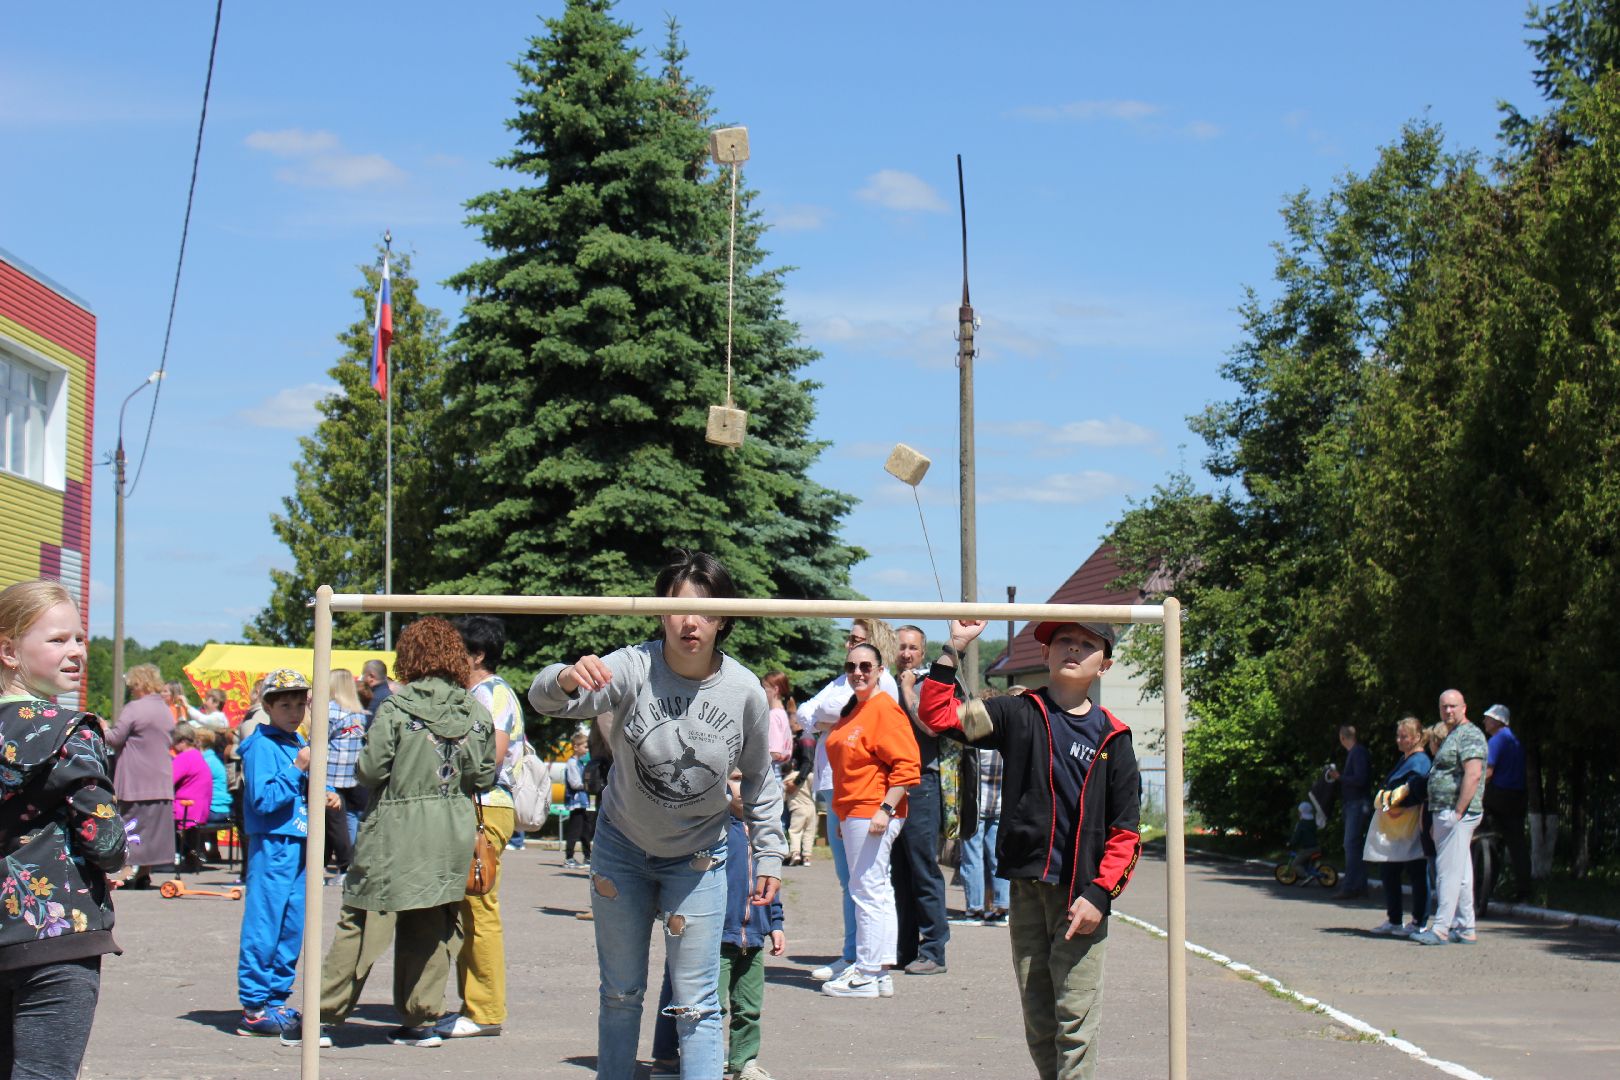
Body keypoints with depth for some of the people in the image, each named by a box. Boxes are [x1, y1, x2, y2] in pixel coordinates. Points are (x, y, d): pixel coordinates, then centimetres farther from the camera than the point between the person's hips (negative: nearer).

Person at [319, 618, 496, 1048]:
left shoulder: (396, 706, -11)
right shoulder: (476, 712, 1)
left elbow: (371, 769, -11)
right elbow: (484, 775, 5)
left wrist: (361, 769, 10)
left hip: (396, 831, -4)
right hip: (454, 834, 4)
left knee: (363, 922, 1)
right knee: (433, 928, 12)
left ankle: (324, 1016, 5)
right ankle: (422, 1020, 14)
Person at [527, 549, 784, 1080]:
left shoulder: (744, 690, -17)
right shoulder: (633, 667, -22)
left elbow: (759, 779, 0)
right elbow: (545, 699, -37)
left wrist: (769, 856, 3)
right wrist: (568, 680, -60)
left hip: (698, 857, 0)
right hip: (622, 846, 0)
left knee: (697, 1004, -1)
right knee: (621, 992, 13)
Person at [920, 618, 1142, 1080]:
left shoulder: (1112, 737, 4)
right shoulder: (1020, 715, 6)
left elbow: (1125, 831, 2)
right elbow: (938, 715, -1)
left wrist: (1099, 893, -9)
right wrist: (953, 649, -6)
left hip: (1082, 894, -2)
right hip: (1027, 886, 2)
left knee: (1076, 1018, -6)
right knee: (1037, 1018, 9)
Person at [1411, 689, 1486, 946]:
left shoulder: (1469, 735, -11)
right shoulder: (1452, 736, 22)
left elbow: (1473, 774, -22)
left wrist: (1458, 812, -24)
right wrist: (1436, 819, 22)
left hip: (1456, 814, -11)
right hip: (1445, 813, 11)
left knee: (1449, 870, -11)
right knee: (1460, 873, 10)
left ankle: (1440, 929, -13)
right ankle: (1464, 929, 13)